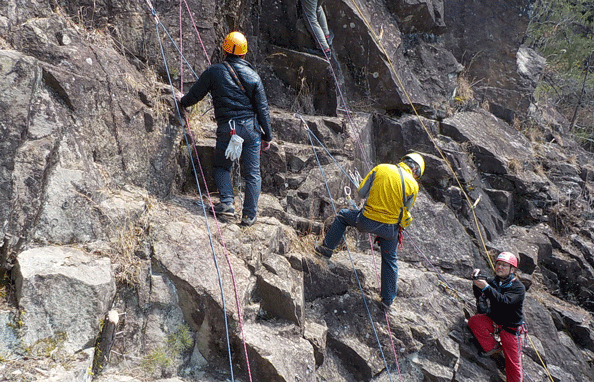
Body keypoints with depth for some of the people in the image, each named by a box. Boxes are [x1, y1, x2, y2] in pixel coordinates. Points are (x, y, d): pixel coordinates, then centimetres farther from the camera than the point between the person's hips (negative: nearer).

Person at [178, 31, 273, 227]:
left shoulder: (213, 71, -1)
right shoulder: (252, 75, 2)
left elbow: (195, 93, 9)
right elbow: (262, 108, 3)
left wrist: (183, 102, 31)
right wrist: (267, 135, 10)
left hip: (226, 128, -1)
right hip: (251, 127, 1)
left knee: (222, 167, 19)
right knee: (252, 173, 8)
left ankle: (227, 202, 0)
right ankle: (249, 215, 8)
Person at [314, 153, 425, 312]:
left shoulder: (380, 169, -5)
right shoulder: (412, 184, -6)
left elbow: (361, 192, -1)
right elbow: (406, 209, 5)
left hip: (367, 221, 0)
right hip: (390, 228, 1)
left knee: (342, 215, 29)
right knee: (390, 262, 21)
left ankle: (326, 249, 30)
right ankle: (387, 301, 25)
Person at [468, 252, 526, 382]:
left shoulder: (518, 287, -14)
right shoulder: (493, 282, 2)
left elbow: (504, 301, -32)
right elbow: (479, 296, -6)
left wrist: (486, 288, -41)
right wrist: (476, 279, -24)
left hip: (511, 328, -4)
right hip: (494, 322, 4)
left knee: (513, 366, -5)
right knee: (473, 321, -22)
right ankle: (492, 347, -6)